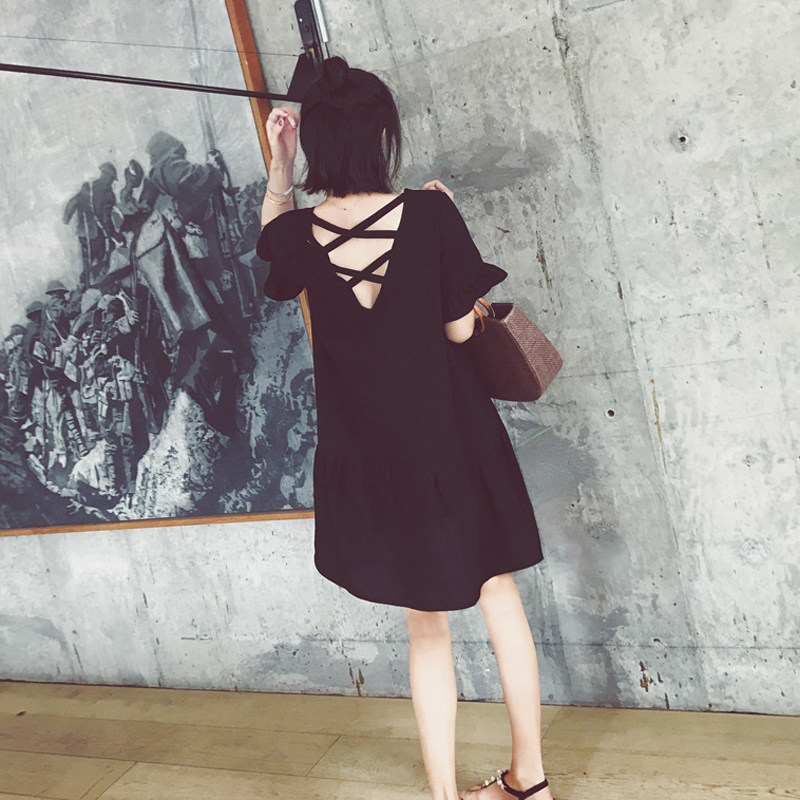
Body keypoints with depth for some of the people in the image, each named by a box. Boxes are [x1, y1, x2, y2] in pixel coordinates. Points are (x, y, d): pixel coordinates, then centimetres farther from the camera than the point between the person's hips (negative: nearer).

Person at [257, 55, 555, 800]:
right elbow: (460, 327, -6)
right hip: (453, 439, -1)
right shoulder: (429, 214, -16)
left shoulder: (299, 234, -9)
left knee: (426, 630, 17)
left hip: (372, 458, 1)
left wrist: (278, 167, 11)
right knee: (500, 599, 19)